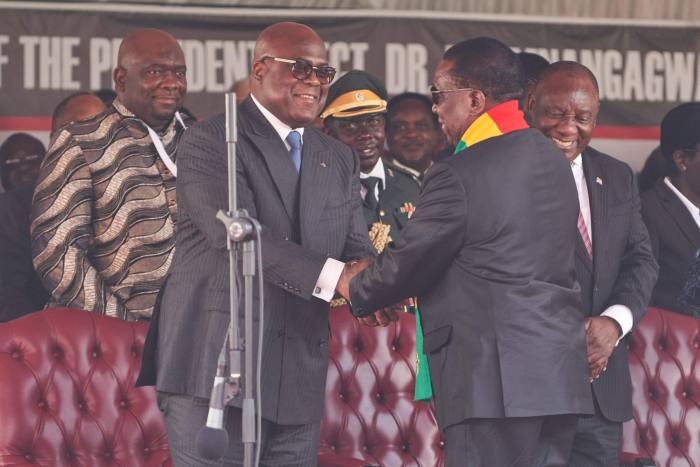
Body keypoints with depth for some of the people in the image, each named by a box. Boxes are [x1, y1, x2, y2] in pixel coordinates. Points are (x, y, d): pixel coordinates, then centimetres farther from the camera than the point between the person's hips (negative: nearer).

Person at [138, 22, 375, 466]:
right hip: (216, 363, -6)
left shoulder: (340, 160, 17)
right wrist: (330, 276, -25)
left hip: (299, 375, 6)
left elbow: (356, 249, 12)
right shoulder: (210, 142, -4)